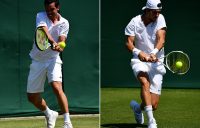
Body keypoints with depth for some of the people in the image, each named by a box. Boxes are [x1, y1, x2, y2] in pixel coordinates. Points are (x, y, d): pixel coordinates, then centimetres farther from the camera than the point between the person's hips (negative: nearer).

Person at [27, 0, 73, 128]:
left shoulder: (64, 23, -1)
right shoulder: (41, 16, -5)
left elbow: (62, 41, -13)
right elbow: (44, 32, -25)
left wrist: (59, 46, -37)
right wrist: (53, 42, -45)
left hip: (53, 59, -2)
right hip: (37, 60, 2)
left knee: (57, 87, -27)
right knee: (32, 97, 7)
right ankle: (50, 115, 35)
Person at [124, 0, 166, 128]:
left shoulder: (160, 19, -3)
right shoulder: (134, 22, -5)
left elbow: (161, 39, -15)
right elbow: (129, 43, -10)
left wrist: (154, 52, -34)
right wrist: (138, 52, -32)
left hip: (156, 62, 1)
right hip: (140, 61, -1)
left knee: (154, 105, -2)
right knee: (145, 82, -36)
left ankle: (138, 107, 35)